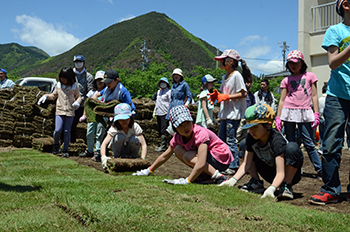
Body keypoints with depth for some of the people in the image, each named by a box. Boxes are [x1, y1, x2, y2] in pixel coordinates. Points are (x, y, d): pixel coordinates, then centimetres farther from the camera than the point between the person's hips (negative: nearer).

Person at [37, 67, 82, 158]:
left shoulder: (74, 87, 4)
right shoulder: (58, 85, 8)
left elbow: (78, 96, 14)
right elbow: (53, 96, 21)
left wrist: (78, 102, -7)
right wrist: (46, 96, 4)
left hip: (70, 112, -1)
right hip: (60, 111, 1)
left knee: (67, 131, 1)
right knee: (58, 130, -12)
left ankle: (65, 150, 13)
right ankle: (56, 145, 16)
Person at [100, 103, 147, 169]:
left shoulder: (135, 126, -22)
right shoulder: (114, 128, -23)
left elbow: (143, 144, -29)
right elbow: (104, 144, -32)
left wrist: (143, 159, -45)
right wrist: (103, 157, -52)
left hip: (130, 149, 1)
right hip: (119, 149, -1)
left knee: (135, 139, -33)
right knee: (119, 137, -33)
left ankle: (134, 157, -6)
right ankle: (116, 157, -10)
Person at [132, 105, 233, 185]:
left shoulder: (201, 134, -28)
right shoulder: (178, 136, -4)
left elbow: (201, 164, -36)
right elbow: (165, 156, 8)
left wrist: (187, 181, -38)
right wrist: (149, 171, 10)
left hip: (220, 158, -8)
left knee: (188, 156, -25)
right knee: (178, 150, 0)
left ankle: (218, 176, -25)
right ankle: (204, 174, -2)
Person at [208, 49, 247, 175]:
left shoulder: (236, 75, -11)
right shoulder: (225, 77, 16)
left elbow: (243, 94, -16)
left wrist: (226, 96, -17)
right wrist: (217, 95, 4)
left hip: (234, 114, -9)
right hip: (225, 113, 9)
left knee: (231, 140, -6)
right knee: (221, 140, 12)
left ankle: (234, 166, 2)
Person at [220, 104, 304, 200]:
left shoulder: (277, 140, -30)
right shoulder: (251, 138, -12)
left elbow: (280, 173, -35)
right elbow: (246, 164, -11)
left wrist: (271, 188, -53)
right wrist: (233, 180, -27)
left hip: (288, 174, -5)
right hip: (271, 175, 6)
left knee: (292, 147, -34)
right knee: (244, 144, -3)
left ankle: (286, 186, -21)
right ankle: (256, 183, 1)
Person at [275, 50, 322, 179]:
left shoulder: (310, 76, 10)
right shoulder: (286, 80, 12)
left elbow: (314, 96, 7)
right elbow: (282, 99, 10)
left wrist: (316, 114, -2)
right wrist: (278, 118, 3)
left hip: (304, 113, -2)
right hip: (289, 112, 2)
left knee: (309, 143, -5)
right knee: (290, 143, 4)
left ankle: (320, 170, 2)